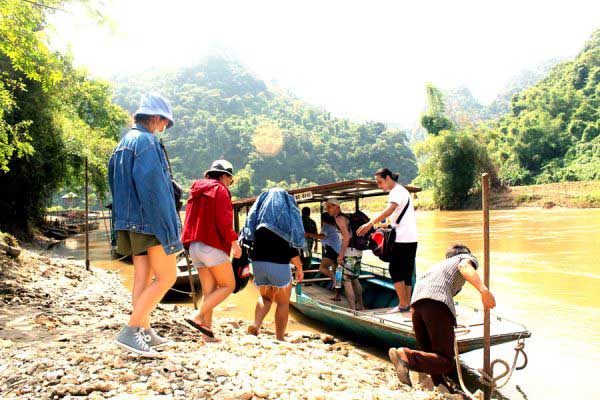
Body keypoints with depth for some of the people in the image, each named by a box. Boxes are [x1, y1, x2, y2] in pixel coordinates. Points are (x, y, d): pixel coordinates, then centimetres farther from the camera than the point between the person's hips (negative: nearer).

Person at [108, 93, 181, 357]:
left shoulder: (123, 144, 17)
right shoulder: (147, 142, -12)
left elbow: (115, 188, 19)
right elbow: (153, 189, -21)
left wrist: (122, 226, 21)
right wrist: (169, 231, -21)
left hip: (131, 224, 9)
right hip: (151, 221, -9)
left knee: (143, 278, 11)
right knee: (166, 277, -3)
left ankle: (145, 333, 17)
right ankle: (129, 332, -5)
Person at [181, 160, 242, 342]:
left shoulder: (196, 192, 21)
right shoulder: (220, 190, -4)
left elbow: (189, 222, 21)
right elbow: (223, 220, -15)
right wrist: (234, 241, -10)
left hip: (194, 246, 8)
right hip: (212, 246, -8)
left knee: (209, 291, 8)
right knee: (228, 285, -2)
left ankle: (207, 332, 4)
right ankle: (198, 317, -14)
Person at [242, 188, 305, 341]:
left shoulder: (258, 211, 10)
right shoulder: (289, 212, 3)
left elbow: (248, 237, 5)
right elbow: (294, 245, -2)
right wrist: (299, 268, 6)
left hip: (258, 262, 3)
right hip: (279, 264, -3)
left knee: (265, 296, 24)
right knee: (283, 302, 14)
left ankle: (256, 324, 1)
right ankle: (279, 338, 11)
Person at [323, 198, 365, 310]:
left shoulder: (339, 218, -10)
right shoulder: (345, 217, 18)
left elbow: (347, 236, -20)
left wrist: (341, 254, -21)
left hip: (349, 251, -10)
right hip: (357, 251, 10)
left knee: (346, 280, -6)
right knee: (354, 279, 19)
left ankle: (353, 309, -7)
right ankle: (360, 306, 27)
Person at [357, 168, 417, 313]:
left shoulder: (397, 191, -10)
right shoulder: (399, 191, 21)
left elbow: (390, 210, -27)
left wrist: (371, 223, -34)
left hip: (403, 238, -10)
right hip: (410, 238, 10)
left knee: (395, 270, -6)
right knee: (406, 272, 10)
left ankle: (403, 305, -3)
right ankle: (407, 304, 13)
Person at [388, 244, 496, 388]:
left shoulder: (442, 263, 43)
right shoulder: (467, 257, 25)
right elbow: (465, 267, -2)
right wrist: (483, 290, -18)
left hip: (416, 301, 7)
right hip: (437, 301, -7)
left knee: (430, 353, 20)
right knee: (445, 361, -11)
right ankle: (406, 356, -30)